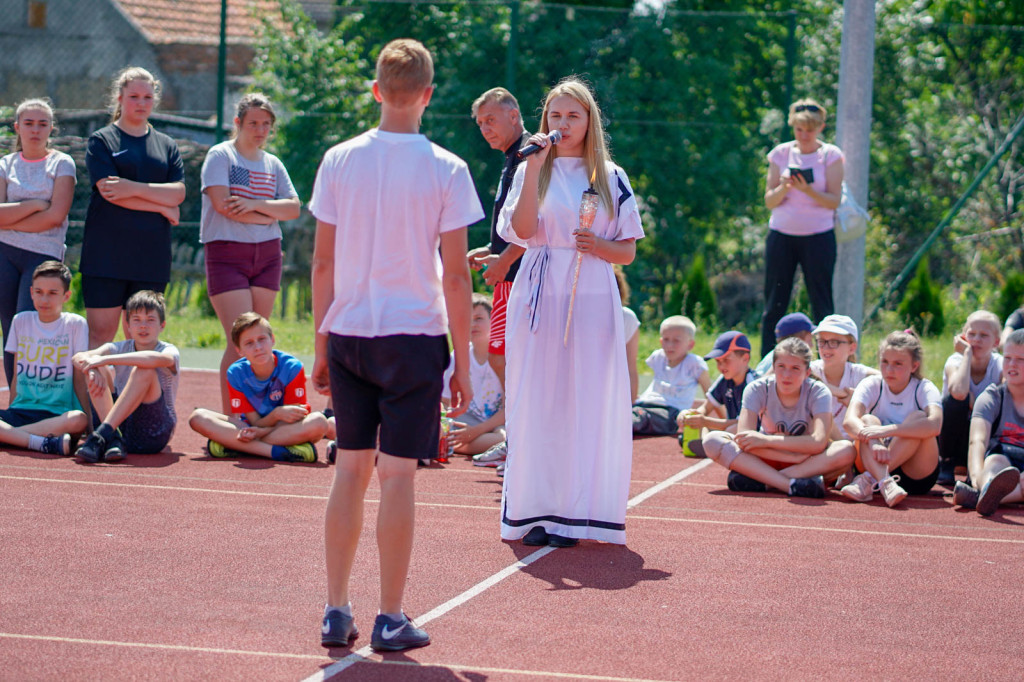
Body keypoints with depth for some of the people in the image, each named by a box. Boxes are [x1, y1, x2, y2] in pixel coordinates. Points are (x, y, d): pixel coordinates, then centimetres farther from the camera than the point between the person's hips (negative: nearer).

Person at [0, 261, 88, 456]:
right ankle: (46, 443, -33)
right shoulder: (21, 321, 13)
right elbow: (17, 375, 15)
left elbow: (79, 378, 3)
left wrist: (90, 419, -5)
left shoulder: (75, 325, 4)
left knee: (78, 420, -37)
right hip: (21, 409, 2)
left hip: (58, 414, -2)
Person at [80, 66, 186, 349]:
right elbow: (109, 191, -8)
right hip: (107, 250, -3)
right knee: (101, 332, -8)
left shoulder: (166, 146, 17)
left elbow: (178, 193, 3)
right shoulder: (101, 140, 5)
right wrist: (162, 207, -6)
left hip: (151, 253, 3)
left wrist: (136, 189, -11)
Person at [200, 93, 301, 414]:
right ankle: (228, 415, -9)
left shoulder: (273, 164, 16)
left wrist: (255, 205, -11)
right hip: (226, 253, -5)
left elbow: (293, 207, 5)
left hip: (267, 254, 5)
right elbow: (221, 203, -13)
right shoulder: (220, 155, 1)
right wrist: (269, 216, -6)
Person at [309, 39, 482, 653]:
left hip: (348, 333, 3)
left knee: (351, 471, 11)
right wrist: (463, 362, 1)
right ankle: (391, 620, 5)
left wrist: (322, 344, 13)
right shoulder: (446, 170, -6)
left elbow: (323, 262, 4)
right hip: (414, 335, -3)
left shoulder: (339, 161, 1)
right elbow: (455, 275, -6)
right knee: (398, 475, 1)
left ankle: (337, 612, 13)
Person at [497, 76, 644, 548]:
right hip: (540, 297, 0)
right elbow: (522, 231, -10)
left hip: (592, 300, 0)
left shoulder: (610, 177, 10)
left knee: (587, 405, -2)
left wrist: (597, 244, -11)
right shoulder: (531, 171, 8)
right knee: (537, 402, -2)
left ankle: (575, 514, 1)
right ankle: (534, 512, 3)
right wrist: (534, 167, -13)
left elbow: (628, 252, 9)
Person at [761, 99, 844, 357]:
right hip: (781, 236, 2)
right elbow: (769, 201, 5)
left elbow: (834, 201, -5)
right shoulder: (781, 153, 6)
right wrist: (784, 187, -16)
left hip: (819, 236, -2)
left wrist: (807, 190, -21)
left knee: (822, 306, -2)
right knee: (774, 306, 2)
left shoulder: (830, 155, 0)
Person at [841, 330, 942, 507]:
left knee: (917, 417, -23)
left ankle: (869, 480, -37)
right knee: (868, 420, -22)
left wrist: (887, 430, -39)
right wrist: (874, 444, -42)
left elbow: (935, 425, -29)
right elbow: (850, 421, -21)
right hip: (876, 464, 1)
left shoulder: (924, 389, -6)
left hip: (916, 475, -1)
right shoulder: (871, 385, -1)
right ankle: (884, 483, -49)